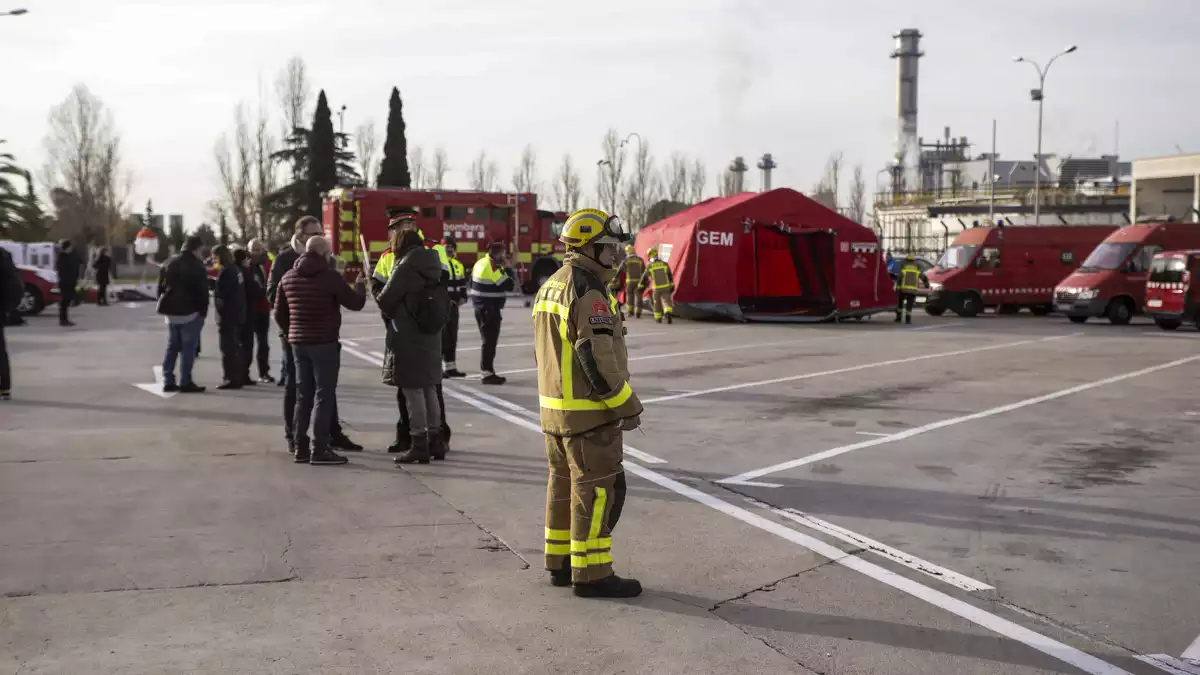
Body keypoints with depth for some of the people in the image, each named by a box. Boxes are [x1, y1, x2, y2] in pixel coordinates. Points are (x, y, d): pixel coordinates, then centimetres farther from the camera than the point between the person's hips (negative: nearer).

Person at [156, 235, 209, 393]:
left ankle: (168, 381, 12)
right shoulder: (197, 266, -11)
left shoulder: (168, 264, 11)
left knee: (172, 346, 14)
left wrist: (164, 306, 17)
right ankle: (185, 383, -4)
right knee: (188, 348, -3)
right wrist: (203, 311, -5)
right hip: (190, 312, -7)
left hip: (171, 311, 7)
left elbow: (161, 287, 13)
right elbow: (203, 291, -13)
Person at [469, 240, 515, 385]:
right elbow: (509, 285, -17)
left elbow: (472, 283, 18)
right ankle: (487, 374, -6)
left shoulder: (480, 263, 10)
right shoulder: (494, 266, -17)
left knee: (488, 340, 16)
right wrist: (506, 269, -4)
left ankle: (487, 371, 21)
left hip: (480, 307, 10)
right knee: (490, 341, -6)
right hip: (490, 309, -10)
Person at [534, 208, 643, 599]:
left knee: (564, 484, 16)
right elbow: (597, 358, -23)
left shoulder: (550, 288, 12)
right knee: (597, 490, -2)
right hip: (589, 411, -9)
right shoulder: (589, 292, -18)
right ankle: (591, 574, 3)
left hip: (554, 407, 10)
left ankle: (560, 564, 24)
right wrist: (628, 406, -15)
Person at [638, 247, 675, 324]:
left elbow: (644, 278, 2)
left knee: (657, 303, 15)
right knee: (666, 301, 2)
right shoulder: (664, 264, -1)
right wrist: (672, 286, 10)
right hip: (666, 287, 1)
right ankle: (668, 312, -26)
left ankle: (658, 318, 23)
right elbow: (670, 276, 2)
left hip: (656, 288, -1)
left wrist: (640, 287, 12)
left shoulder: (649, 267, -6)